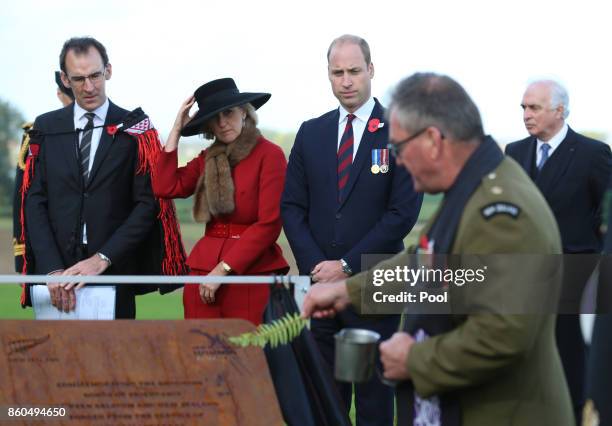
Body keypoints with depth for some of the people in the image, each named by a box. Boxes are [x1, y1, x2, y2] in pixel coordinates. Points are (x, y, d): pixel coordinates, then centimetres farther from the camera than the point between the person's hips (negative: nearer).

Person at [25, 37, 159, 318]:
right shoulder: (46, 127, 8)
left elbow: (147, 204, -3)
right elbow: (35, 202, 3)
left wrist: (102, 259, -12)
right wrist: (52, 269, -9)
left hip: (113, 271, -1)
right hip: (55, 268, 2)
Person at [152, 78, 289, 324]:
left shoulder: (269, 155, -3)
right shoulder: (208, 158, 15)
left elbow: (269, 224, -10)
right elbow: (165, 187, 1)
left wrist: (223, 270, -11)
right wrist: (176, 130, 5)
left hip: (251, 272, -5)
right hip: (203, 271, 5)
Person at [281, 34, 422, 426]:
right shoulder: (311, 133, 9)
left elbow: (403, 213, -10)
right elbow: (292, 207, 7)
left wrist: (348, 266, -12)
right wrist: (314, 265, -7)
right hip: (319, 283, 4)